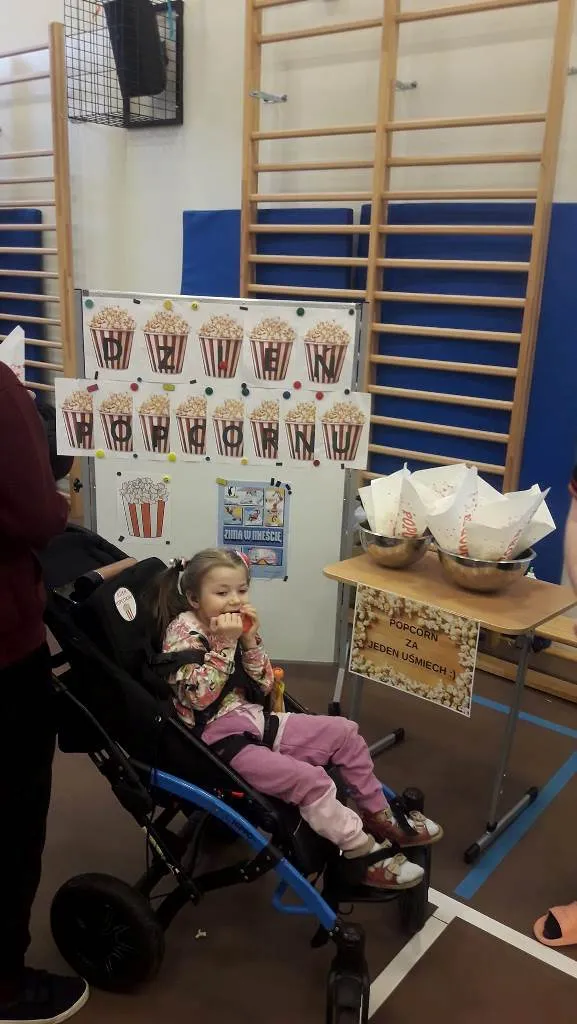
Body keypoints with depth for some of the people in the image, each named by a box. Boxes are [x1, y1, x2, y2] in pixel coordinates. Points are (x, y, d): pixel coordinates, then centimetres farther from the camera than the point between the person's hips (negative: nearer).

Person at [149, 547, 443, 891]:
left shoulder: (234, 629, 9)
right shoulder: (183, 630, -11)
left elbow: (263, 688, 4)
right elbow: (199, 695, -23)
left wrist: (250, 640, -9)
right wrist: (225, 643, -24)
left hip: (255, 721, 8)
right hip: (217, 738, -8)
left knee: (344, 732, 5)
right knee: (310, 779, -25)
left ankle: (379, 816, 19)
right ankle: (366, 855, -10)